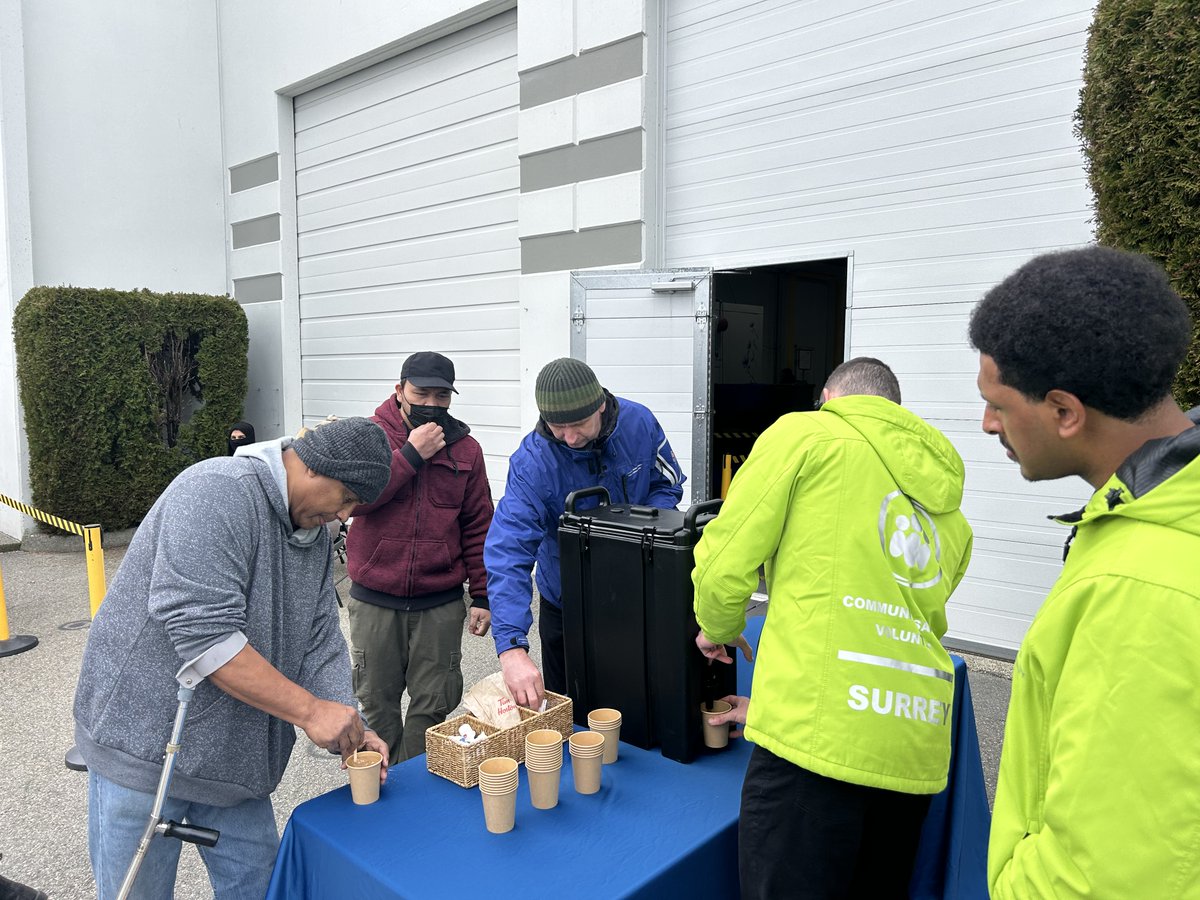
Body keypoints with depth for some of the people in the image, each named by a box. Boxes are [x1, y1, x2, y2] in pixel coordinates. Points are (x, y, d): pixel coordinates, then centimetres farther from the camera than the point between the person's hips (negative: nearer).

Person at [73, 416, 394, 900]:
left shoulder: (315, 533, 4)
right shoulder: (217, 493, -24)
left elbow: (320, 643, 4)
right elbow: (203, 634, -31)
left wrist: (348, 732, -8)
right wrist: (309, 710, -26)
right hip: (145, 744, -7)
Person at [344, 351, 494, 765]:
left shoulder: (465, 448, 3)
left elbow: (478, 527, 5)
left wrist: (483, 595, 2)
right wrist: (411, 454, -20)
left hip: (440, 603, 1)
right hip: (374, 601, -1)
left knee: (434, 703, 8)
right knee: (376, 701, 13)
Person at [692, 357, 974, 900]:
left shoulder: (806, 434, 1)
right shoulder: (950, 515, 21)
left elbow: (723, 562, -5)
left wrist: (717, 629, 17)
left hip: (821, 741, -7)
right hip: (917, 750, 8)